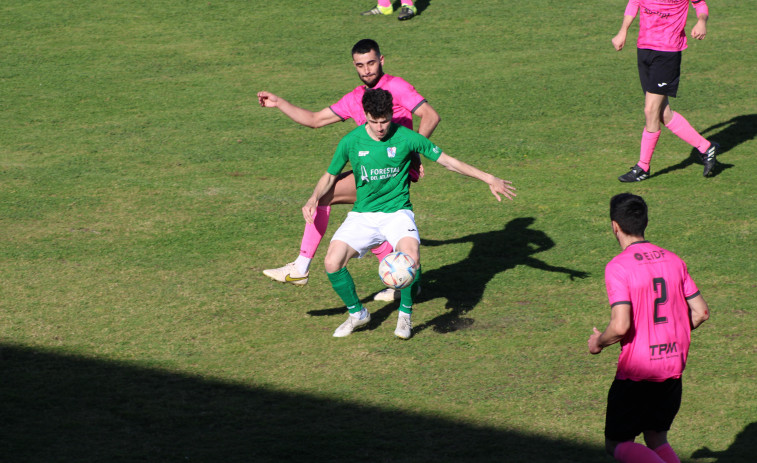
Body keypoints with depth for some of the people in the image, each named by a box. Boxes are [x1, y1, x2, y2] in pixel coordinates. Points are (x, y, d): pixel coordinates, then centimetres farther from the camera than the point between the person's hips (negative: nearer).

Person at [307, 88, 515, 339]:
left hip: (397, 212, -2)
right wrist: (314, 198, -10)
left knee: (411, 255, -32)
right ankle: (357, 313, 7)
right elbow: (330, 176, 10)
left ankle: (405, 314, -6)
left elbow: (446, 161, 0)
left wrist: (489, 179, -1)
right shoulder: (351, 142, -5)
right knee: (332, 262, -19)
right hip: (362, 214, 2)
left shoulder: (406, 138, -8)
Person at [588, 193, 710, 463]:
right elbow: (701, 312, 6)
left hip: (636, 372, -6)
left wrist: (598, 343, -2)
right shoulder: (673, 261, 5)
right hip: (673, 368, 6)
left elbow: (621, 326, -22)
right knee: (656, 440, 19)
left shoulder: (618, 267, -14)